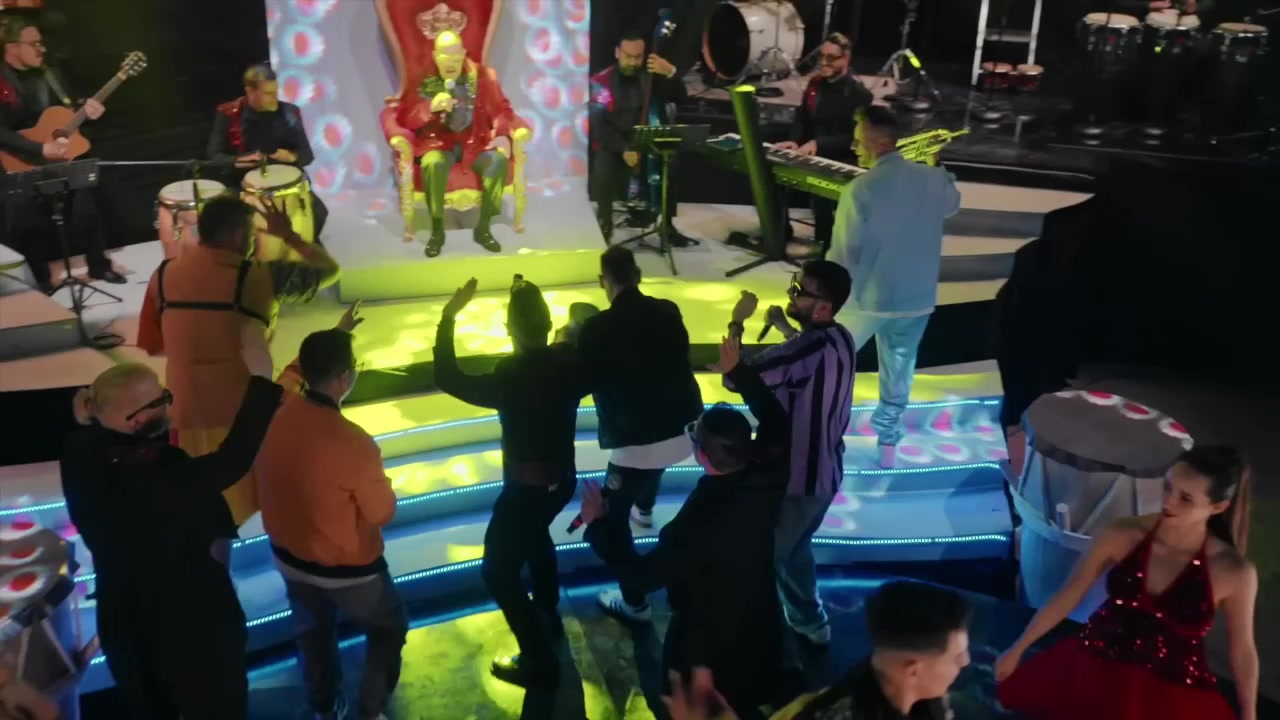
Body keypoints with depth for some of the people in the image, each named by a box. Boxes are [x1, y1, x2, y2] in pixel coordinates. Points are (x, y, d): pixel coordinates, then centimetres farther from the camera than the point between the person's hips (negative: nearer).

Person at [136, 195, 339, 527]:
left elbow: (152, 345, 10)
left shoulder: (164, 275, 1)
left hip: (186, 413, 4)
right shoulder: (258, 277, -11)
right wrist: (289, 235, 10)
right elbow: (329, 269, -1)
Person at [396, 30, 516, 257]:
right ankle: (437, 230, -16)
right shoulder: (422, 80, -1)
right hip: (438, 143, -1)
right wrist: (431, 107, -21)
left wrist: (502, 134, -17)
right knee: (433, 164, -36)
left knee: (499, 159, -29)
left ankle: (483, 228, -15)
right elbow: (404, 118, -3)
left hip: (475, 142, 2)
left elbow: (501, 110, 3)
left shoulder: (482, 75, 2)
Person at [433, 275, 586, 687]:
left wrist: (448, 318, -21)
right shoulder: (568, 362, -11)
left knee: (498, 571, 6)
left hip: (526, 488, -7)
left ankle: (539, 661, 9)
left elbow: (448, 380, -25)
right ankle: (547, 614, 51)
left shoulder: (509, 378, -28)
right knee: (535, 536, 35)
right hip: (562, 479, 7)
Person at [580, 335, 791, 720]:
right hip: (759, 623, 6)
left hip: (707, 640, -6)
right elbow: (777, 424, 0)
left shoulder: (698, 523, -38)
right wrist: (738, 371, 4)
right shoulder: (766, 477, -20)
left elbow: (641, 576, -30)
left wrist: (599, 523, -21)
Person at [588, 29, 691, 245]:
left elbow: (679, 98, -9)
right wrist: (623, 149, -24)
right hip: (614, 144, -2)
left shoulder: (652, 76, 4)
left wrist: (671, 72, -29)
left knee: (672, 164, -25)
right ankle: (604, 224, -8)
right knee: (604, 169, -32)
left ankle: (668, 224, -6)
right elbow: (599, 124, -11)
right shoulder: (601, 81, -2)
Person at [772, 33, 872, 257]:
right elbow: (801, 117, 16)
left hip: (842, 163, -6)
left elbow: (856, 138, -17)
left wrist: (818, 144, -25)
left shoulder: (859, 94, -13)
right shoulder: (815, 83, 7)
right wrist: (795, 140, -4)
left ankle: (825, 243, -6)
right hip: (812, 156, 6)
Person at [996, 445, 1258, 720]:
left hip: (1171, 695, -2)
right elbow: (1068, 596, -3)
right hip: (1096, 669, 2)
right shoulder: (1123, 535, -14)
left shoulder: (1233, 573, -17)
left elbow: (1242, 651, -2)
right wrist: (1018, 648, 3)